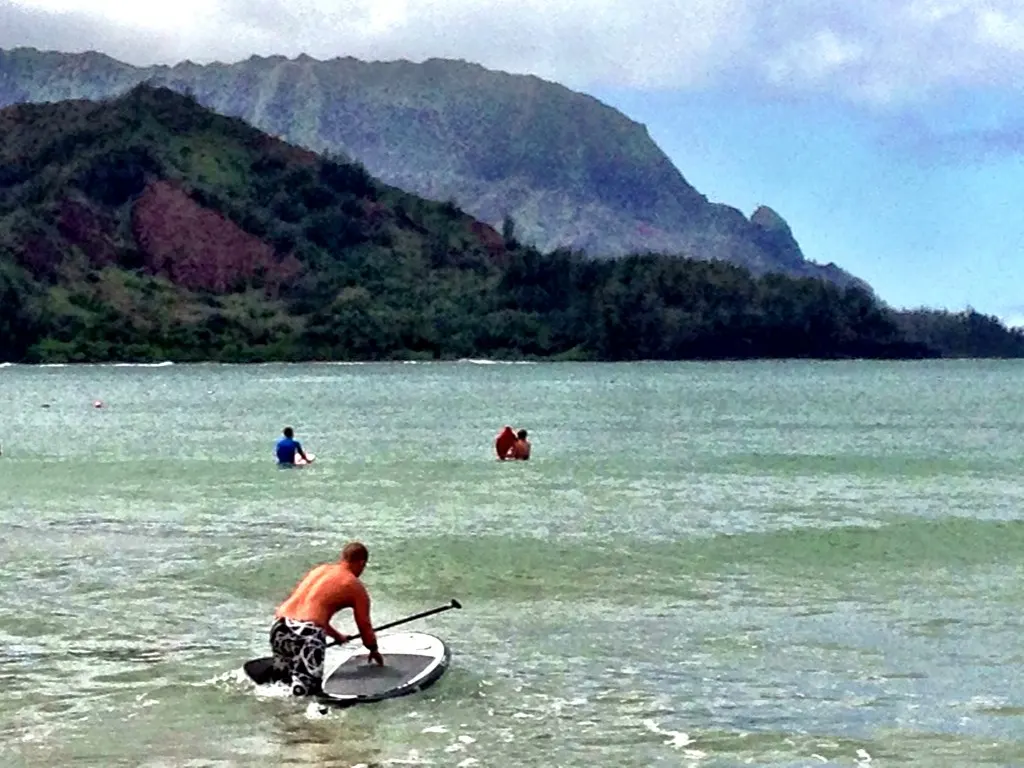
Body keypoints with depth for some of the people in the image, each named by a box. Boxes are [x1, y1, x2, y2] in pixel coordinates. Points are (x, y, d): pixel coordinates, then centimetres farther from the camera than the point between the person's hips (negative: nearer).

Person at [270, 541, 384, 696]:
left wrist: (337, 636, 52)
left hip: (278, 625, 6)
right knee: (309, 687, -5)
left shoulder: (318, 570, 27)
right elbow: (365, 627, 16)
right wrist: (374, 651, 36)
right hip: (307, 632, -6)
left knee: (284, 676, 23)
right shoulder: (355, 586, 9)